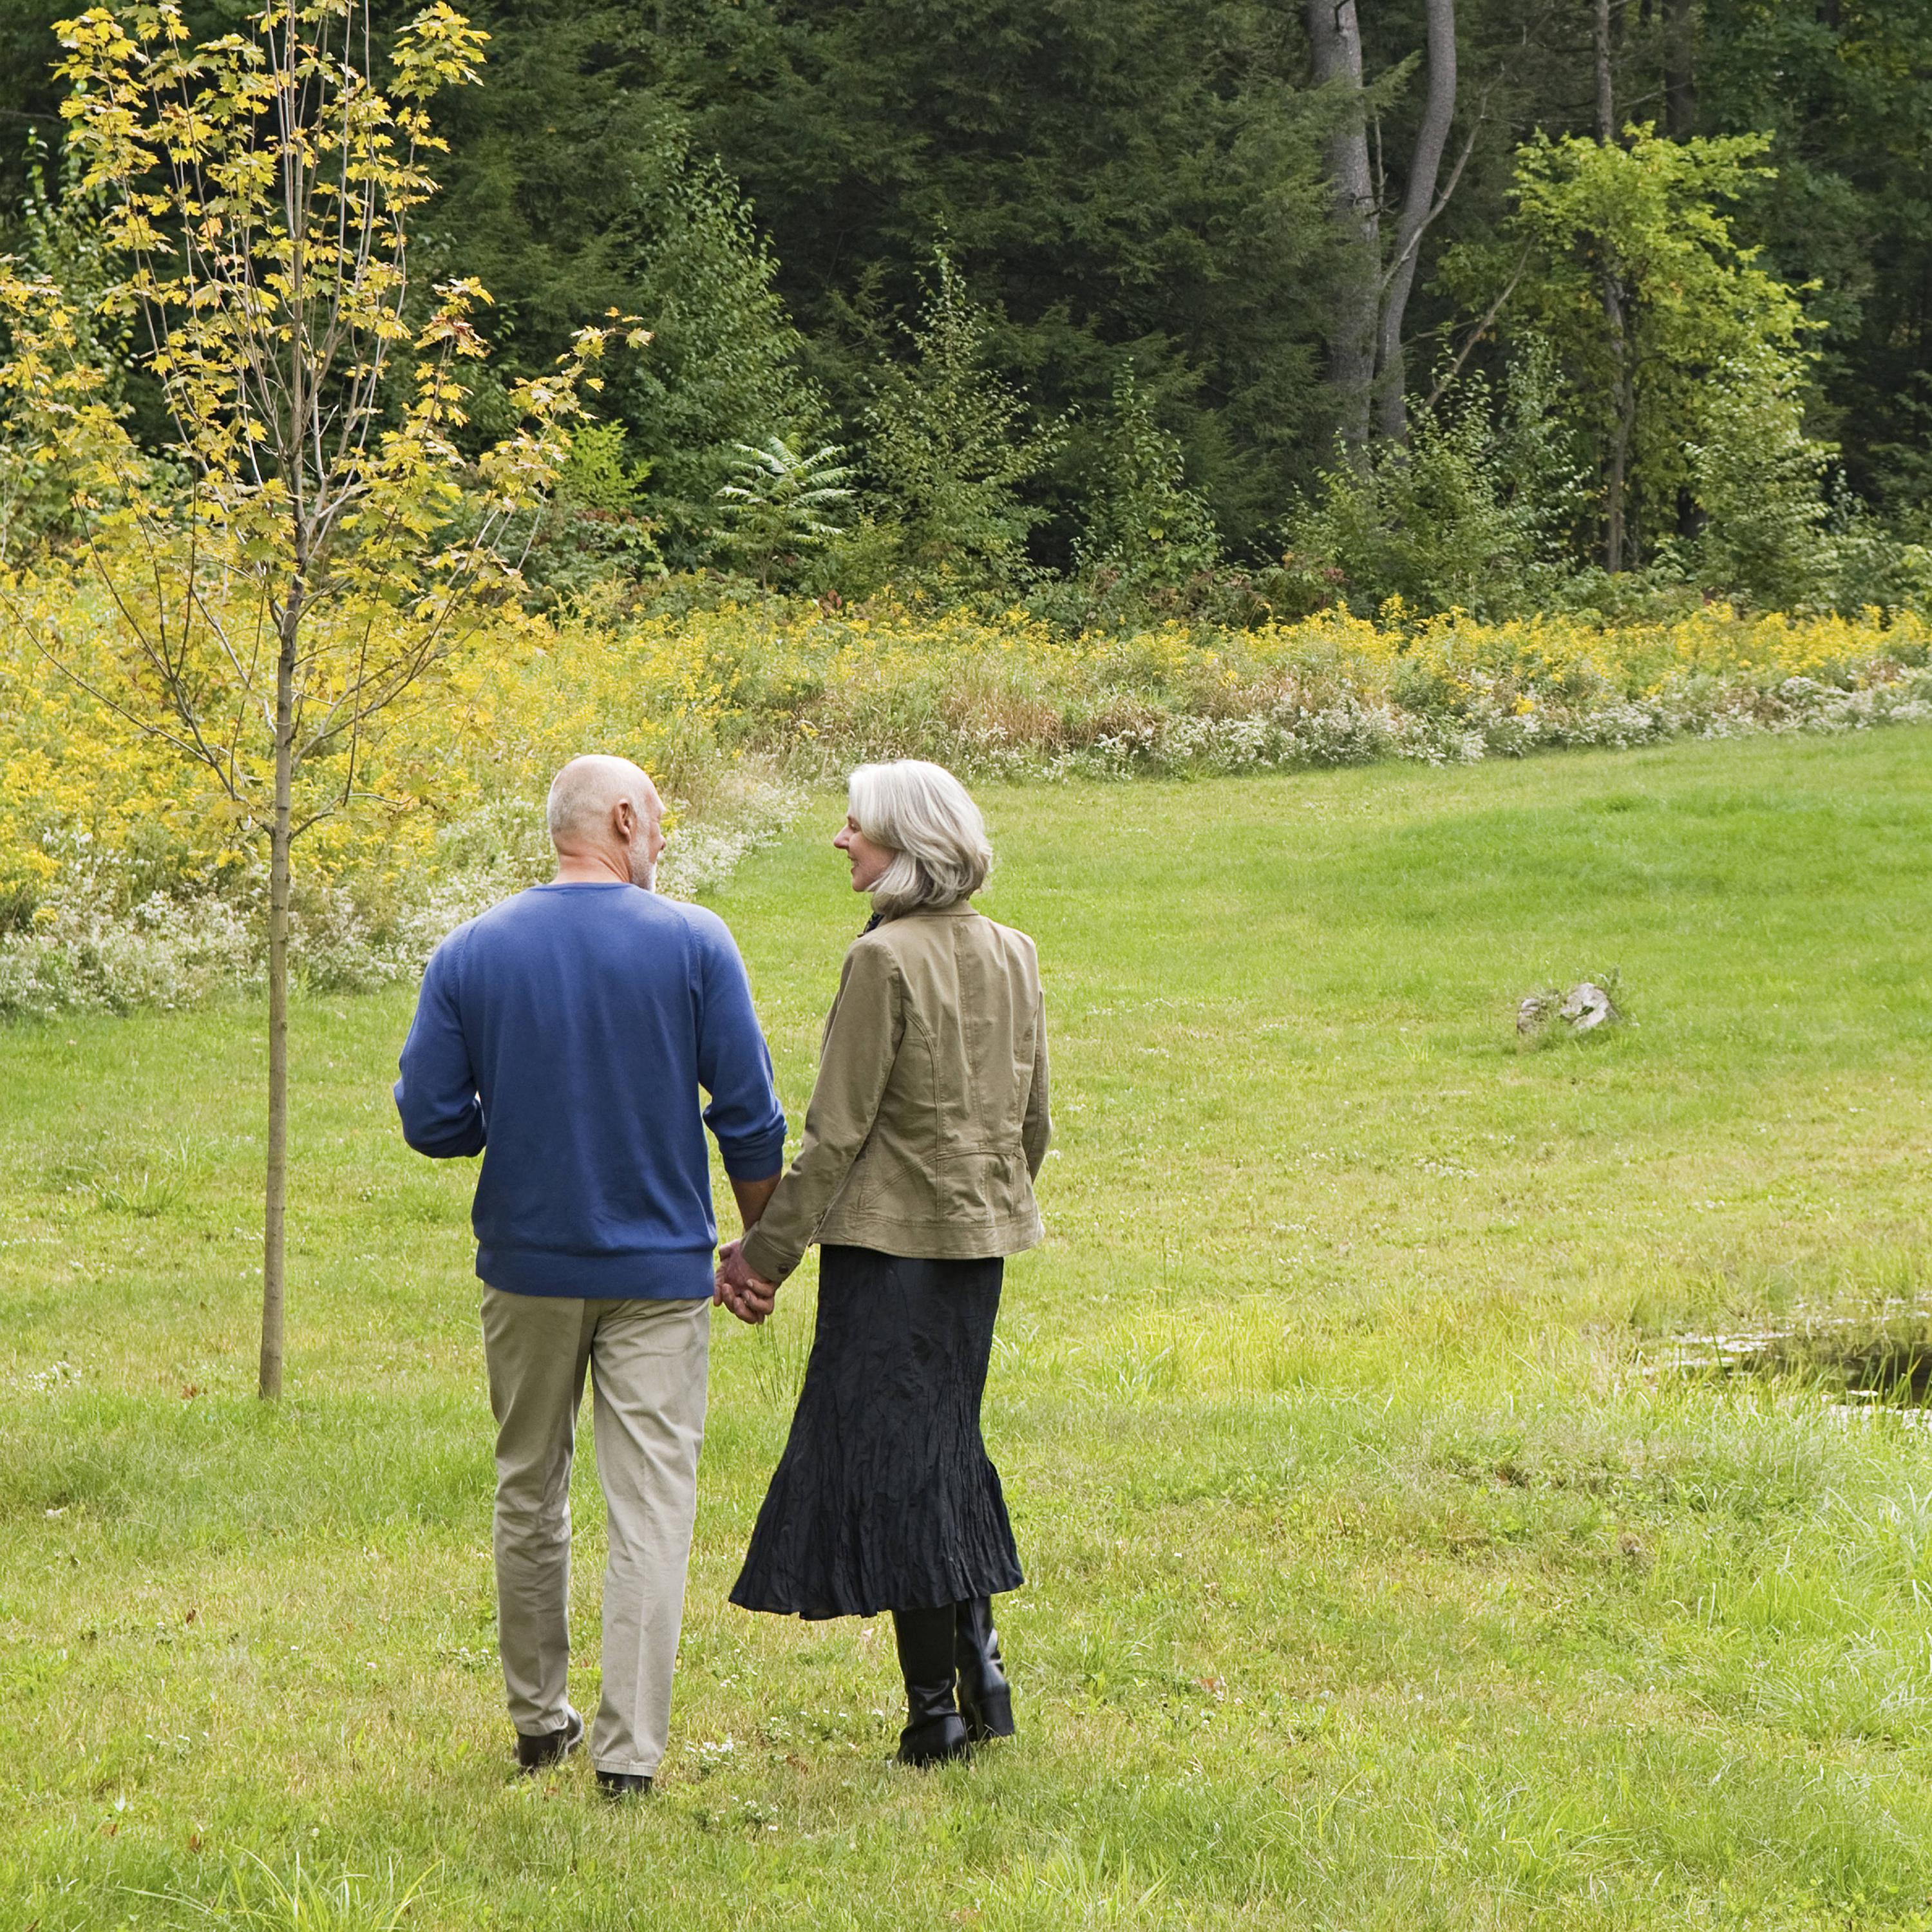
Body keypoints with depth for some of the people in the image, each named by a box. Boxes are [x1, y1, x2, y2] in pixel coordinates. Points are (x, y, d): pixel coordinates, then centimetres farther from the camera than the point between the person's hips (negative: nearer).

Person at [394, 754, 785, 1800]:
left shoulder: (470, 952, -3)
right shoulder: (693, 943, -7)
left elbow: (429, 1120, -4)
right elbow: (750, 1115, -6)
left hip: (527, 1264, 2)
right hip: (659, 1267, -2)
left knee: (530, 1492, 17)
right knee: (651, 1501, 0)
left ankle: (539, 1718, 26)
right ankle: (629, 1750, -4)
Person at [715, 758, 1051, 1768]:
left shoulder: (886, 959, -17)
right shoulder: (1013, 956, 6)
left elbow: (837, 1132, -16)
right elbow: (1033, 1122, 12)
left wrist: (764, 1251, -9)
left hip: (890, 1235, -7)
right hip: (982, 1234, 7)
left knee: (890, 1456, 1)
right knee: (947, 1441, 20)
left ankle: (934, 1705, 3)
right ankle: (982, 1666, 18)